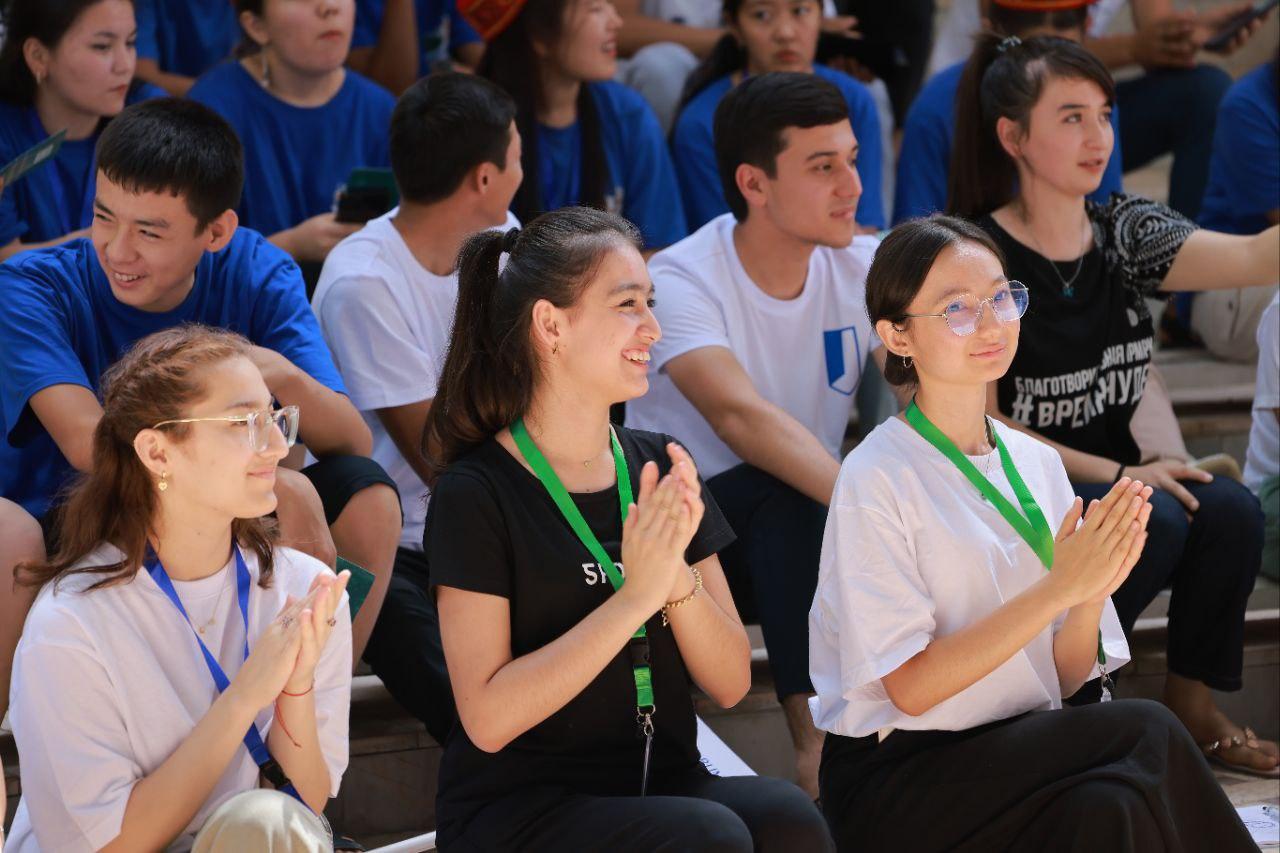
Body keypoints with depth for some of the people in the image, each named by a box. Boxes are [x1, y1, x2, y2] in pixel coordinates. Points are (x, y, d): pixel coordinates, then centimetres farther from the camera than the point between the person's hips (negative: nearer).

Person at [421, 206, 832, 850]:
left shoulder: (660, 468, 11)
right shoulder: (476, 494, -5)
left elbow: (731, 685, 7)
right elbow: (488, 718, -13)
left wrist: (677, 574, -12)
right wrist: (635, 597, -17)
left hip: (666, 788, 5)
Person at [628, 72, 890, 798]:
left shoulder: (864, 268, -2)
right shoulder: (682, 281, -18)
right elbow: (741, 416, -36)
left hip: (805, 524, 4)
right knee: (787, 492, -35)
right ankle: (818, 742, -33)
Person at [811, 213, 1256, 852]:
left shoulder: (1038, 464, 10)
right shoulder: (876, 478, -9)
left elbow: (1062, 679, 10)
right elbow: (911, 688, -14)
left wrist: (1094, 592, -12)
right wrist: (1059, 588, -19)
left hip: (1017, 758, 5)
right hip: (898, 787, -5)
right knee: (1148, 733, -25)